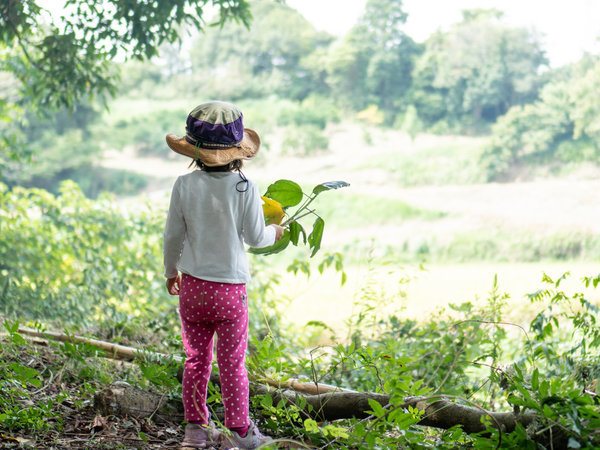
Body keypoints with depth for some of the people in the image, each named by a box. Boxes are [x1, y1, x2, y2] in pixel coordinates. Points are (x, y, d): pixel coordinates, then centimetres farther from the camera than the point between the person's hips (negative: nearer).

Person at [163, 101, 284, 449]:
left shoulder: (185, 186, -5)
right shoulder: (245, 188, -10)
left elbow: (173, 235, 2)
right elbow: (255, 237, -4)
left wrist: (171, 271, 19)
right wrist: (275, 232, 19)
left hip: (193, 286, 2)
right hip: (231, 289, -2)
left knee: (196, 359, 14)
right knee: (232, 363, 7)